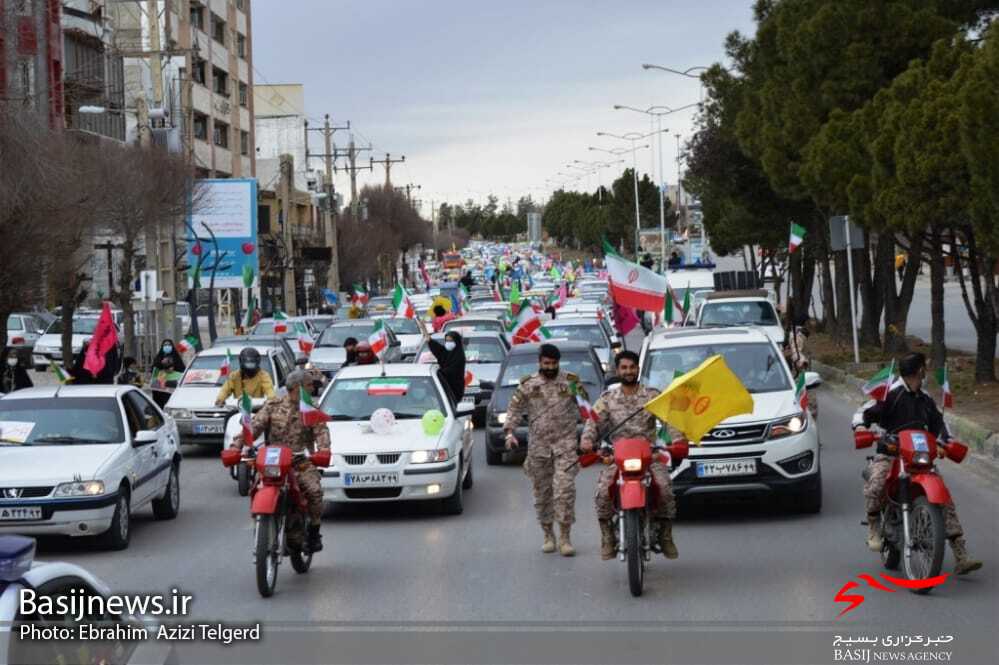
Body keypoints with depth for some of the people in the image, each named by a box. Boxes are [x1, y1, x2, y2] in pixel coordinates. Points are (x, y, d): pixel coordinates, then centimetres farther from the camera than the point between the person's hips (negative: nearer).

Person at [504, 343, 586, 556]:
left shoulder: (571, 381, 5)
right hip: (538, 445, 2)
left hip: (565, 444, -2)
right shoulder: (528, 385, 7)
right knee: (542, 491, 7)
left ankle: (564, 537, -9)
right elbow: (514, 408, 7)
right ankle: (548, 535, 19)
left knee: (565, 489, -12)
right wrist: (509, 432, -7)